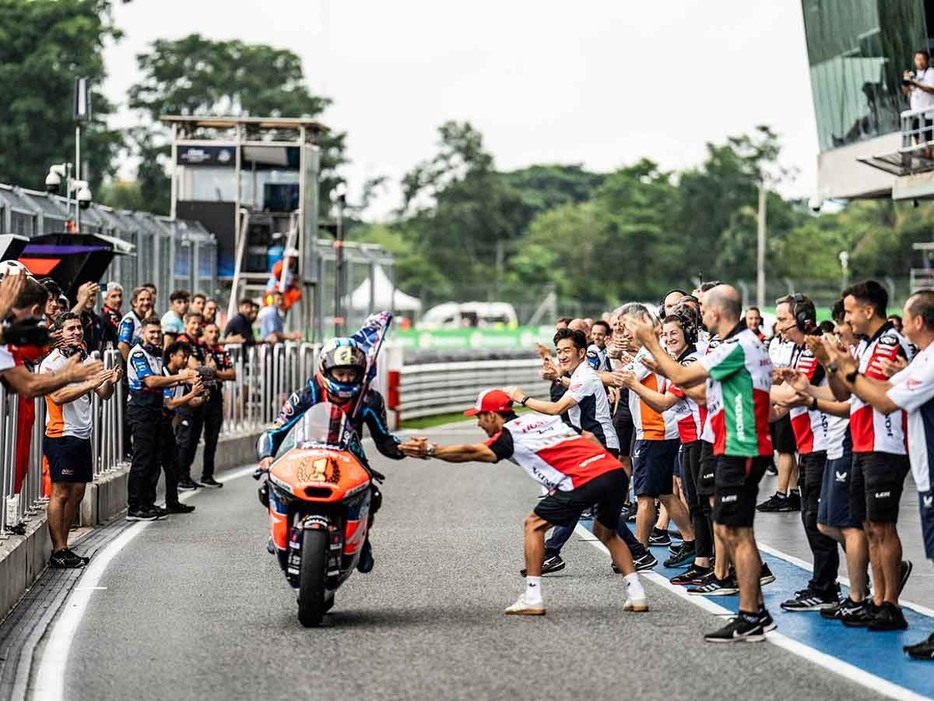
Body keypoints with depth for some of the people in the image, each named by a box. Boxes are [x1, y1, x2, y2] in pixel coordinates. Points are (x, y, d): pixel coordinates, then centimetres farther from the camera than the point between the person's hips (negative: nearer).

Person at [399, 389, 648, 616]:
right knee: (605, 532, 29)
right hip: (617, 470, 8)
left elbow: (469, 453, 4)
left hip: (585, 480, -8)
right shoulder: (542, 418, 27)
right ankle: (637, 595, 19)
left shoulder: (510, 435, 6)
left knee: (534, 525, 8)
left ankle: (532, 599, 3)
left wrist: (429, 450, 11)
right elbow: (589, 439, 24)